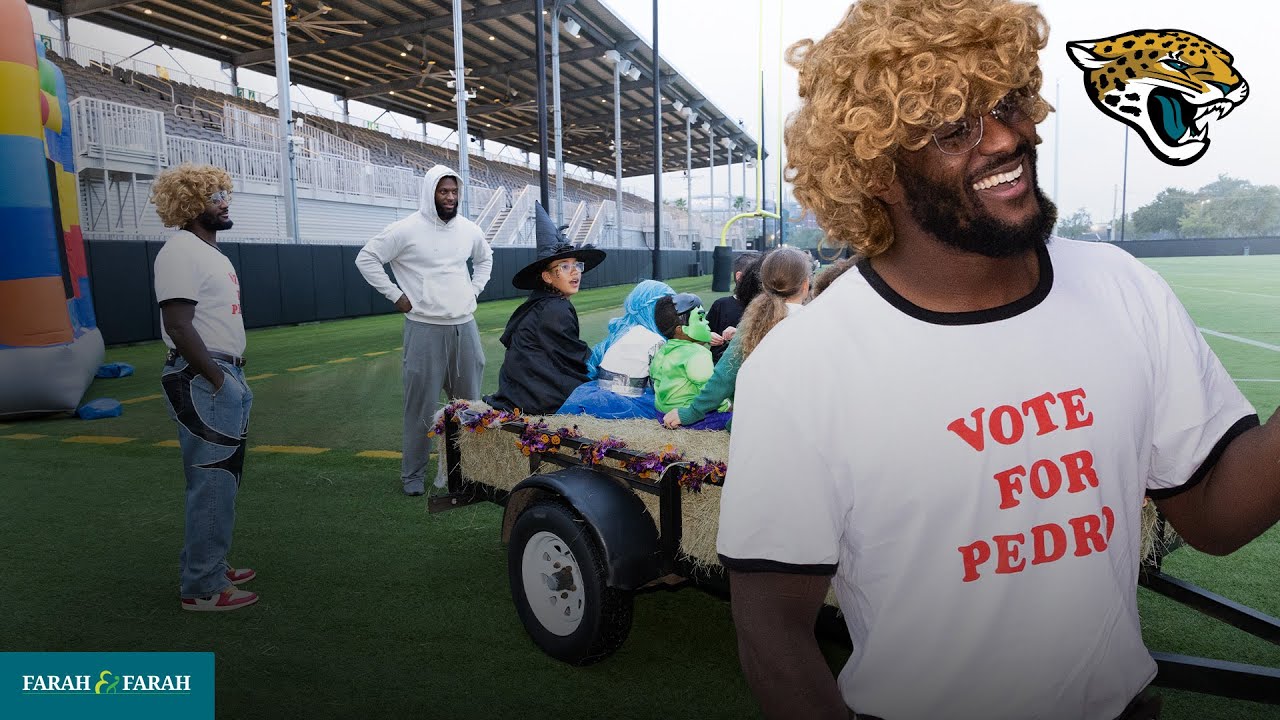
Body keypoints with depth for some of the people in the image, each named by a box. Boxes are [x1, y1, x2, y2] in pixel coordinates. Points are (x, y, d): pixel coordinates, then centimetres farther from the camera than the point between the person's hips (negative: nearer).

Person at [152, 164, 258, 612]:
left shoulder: (209, 251, 18)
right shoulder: (181, 252, -14)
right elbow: (179, 326, -21)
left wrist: (233, 375, 14)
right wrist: (217, 380, -18)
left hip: (225, 375, 10)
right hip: (202, 382, -10)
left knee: (221, 479, 17)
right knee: (212, 483, -5)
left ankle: (209, 567, 30)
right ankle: (202, 588, 5)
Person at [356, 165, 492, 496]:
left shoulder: (469, 230, 7)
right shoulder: (407, 229, -8)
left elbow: (485, 258, 27)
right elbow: (366, 259, -4)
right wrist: (396, 296, -7)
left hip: (465, 326, 5)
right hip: (425, 328, -5)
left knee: (469, 401, 11)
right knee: (422, 405, -1)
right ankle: (412, 474, 12)